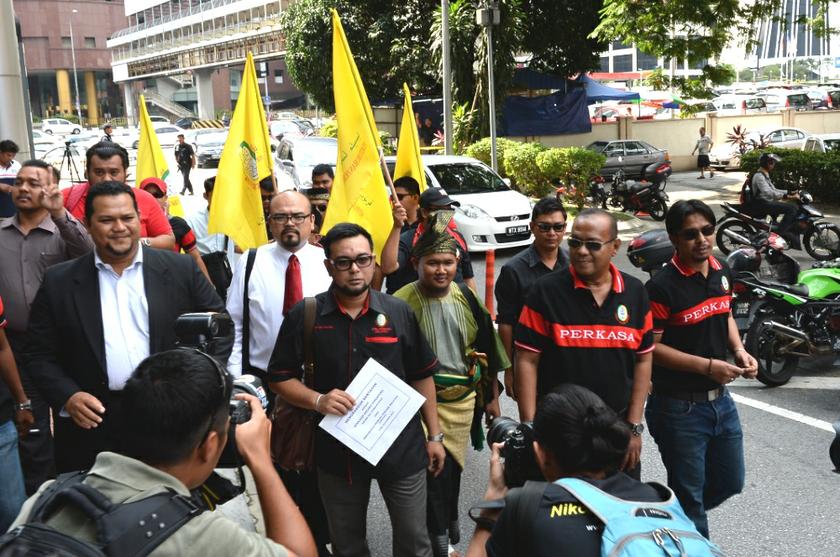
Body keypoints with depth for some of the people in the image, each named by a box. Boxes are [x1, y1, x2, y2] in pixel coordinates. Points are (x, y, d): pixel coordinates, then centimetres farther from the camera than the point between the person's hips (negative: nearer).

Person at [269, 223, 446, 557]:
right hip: (337, 450, 0)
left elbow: (422, 377, 4)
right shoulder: (303, 316, -7)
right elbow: (280, 378, -1)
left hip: (401, 447, 0)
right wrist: (318, 400, -19)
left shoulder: (399, 313, -4)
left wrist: (434, 435, 4)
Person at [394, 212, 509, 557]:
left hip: (463, 399, 4)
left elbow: (486, 351, 8)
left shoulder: (467, 299, -1)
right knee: (435, 468, -6)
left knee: (453, 466, 17)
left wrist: (492, 397, 11)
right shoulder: (402, 303, -15)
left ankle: (448, 528, 40)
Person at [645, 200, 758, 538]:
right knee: (689, 493, 9)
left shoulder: (722, 273, 2)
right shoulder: (663, 287, -21)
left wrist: (739, 351, 0)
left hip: (720, 399, 7)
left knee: (730, 482, 22)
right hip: (680, 407, -7)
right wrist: (707, 366, -22)